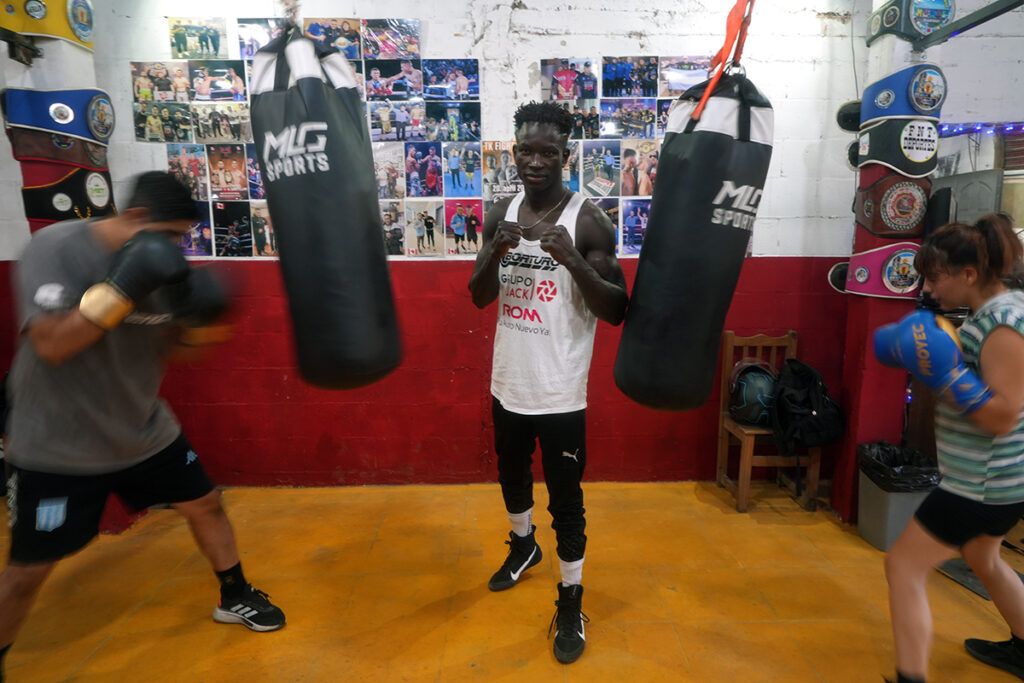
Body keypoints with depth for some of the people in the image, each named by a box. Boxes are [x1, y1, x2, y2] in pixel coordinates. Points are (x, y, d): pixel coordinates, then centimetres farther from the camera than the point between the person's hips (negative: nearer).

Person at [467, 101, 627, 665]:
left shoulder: (588, 219, -12)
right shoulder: (502, 213, 3)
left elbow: (616, 312, -15)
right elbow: (479, 297, 3)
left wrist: (572, 258, -30)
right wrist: (496, 251, -16)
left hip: (561, 390, -5)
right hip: (508, 381, 6)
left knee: (566, 501, 6)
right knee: (512, 475, 25)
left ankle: (571, 604, 28)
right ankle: (523, 545, 54)